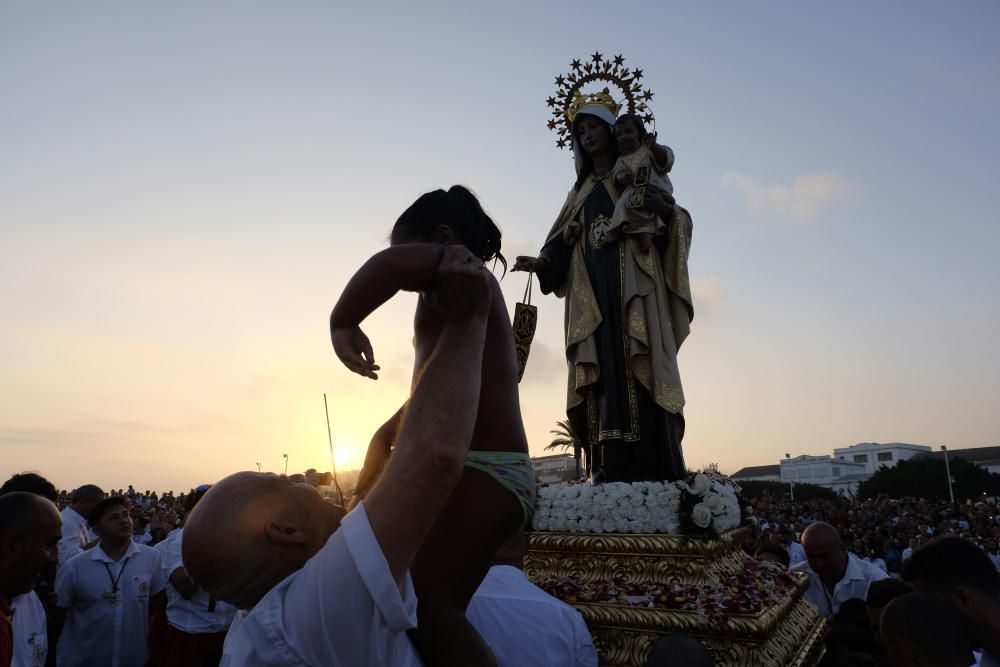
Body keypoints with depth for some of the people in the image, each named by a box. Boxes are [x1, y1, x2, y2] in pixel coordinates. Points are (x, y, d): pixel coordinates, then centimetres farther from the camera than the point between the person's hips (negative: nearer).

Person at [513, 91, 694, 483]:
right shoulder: (581, 190, 25)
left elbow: (677, 222, 6)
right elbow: (564, 241, 14)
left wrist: (664, 208, -16)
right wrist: (541, 262, -5)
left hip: (632, 285, -3)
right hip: (592, 292, 4)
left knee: (638, 372, -15)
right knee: (602, 374, -8)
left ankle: (653, 470, -17)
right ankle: (612, 472, -11)